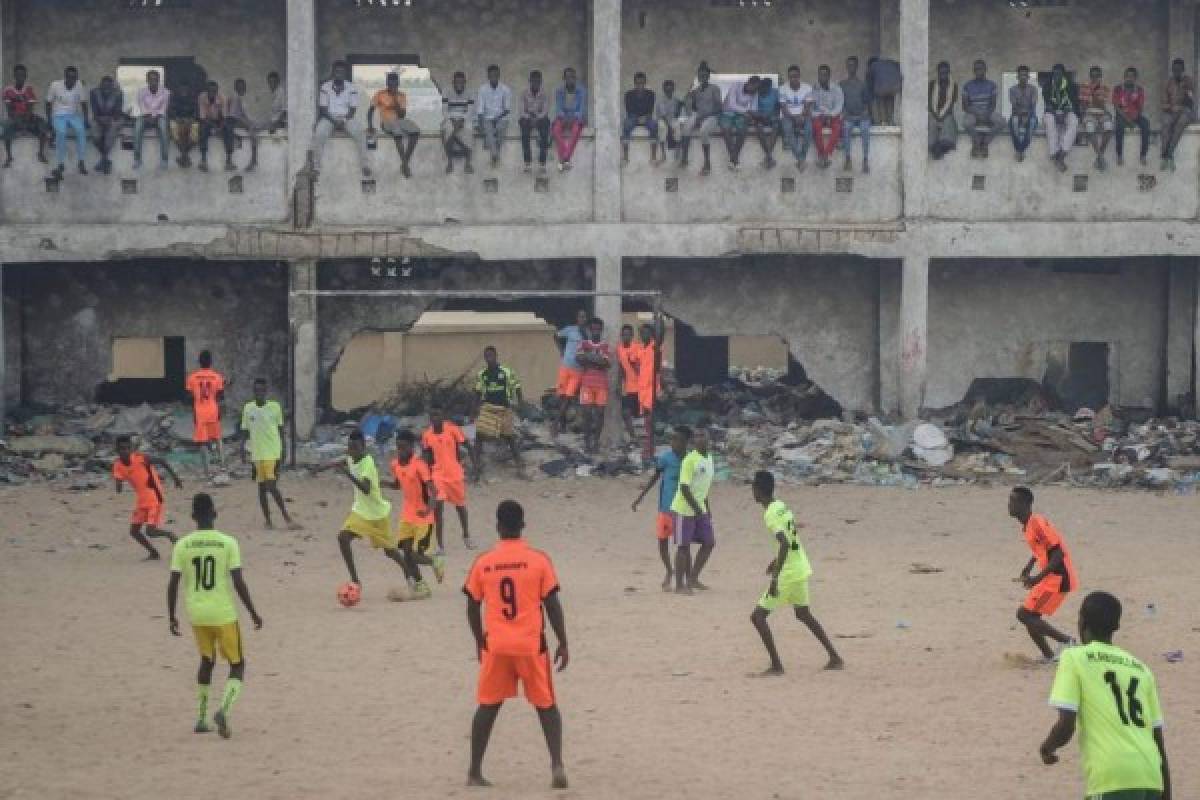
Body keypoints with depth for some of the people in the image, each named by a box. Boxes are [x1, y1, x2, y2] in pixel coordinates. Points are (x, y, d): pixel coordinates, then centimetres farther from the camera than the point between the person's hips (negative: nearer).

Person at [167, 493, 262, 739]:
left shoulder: (182, 545, -2)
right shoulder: (227, 543, -8)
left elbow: (173, 584, -3)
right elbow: (239, 582, -11)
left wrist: (172, 617, 8)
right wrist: (254, 614, -1)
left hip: (197, 615, 3)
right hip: (224, 614, -3)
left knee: (206, 661, 24)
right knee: (237, 665, 9)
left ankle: (202, 719, 23)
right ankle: (223, 710, -15)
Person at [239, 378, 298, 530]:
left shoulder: (275, 407, -1)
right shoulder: (248, 408, 4)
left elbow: (281, 430, 6)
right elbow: (245, 431, 10)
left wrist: (282, 452, 3)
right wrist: (242, 450, 0)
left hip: (273, 453, -3)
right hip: (257, 454, 3)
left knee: (272, 486, -12)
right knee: (262, 488, 5)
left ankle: (287, 519, -5)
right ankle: (268, 521, 11)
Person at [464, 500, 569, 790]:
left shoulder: (483, 563, 0)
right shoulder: (539, 560, -5)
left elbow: (472, 609, 6)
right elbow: (553, 606, -5)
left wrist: (480, 642, 21)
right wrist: (563, 644, 3)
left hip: (496, 646, 1)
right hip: (532, 645, -1)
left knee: (488, 707, 13)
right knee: (547, 706, 10)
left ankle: (474, 772, 13)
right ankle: (557, 765, -6)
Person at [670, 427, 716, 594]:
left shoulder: (709, 458, 9)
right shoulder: (690, 460, -17)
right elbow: (684, 487, -21)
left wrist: (707, 508, 18)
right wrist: (697, 508, -25)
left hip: (700, 510, 8)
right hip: (684, 510, -8)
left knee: (709, 543, 6)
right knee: (683, 546, -4)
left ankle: (692, 579, 16)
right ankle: (679, 585, 3)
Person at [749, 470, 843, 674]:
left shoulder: (770, 515, -20)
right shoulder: (782, 506, 7)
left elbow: (785, 544, -31)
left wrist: (775, 577, -34)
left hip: (788, 573, -9)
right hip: (801, 569, 9)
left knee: (758, 616, -5)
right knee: (803, 614, 26)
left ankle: (776, 665, -7)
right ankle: (835, 658, 29)